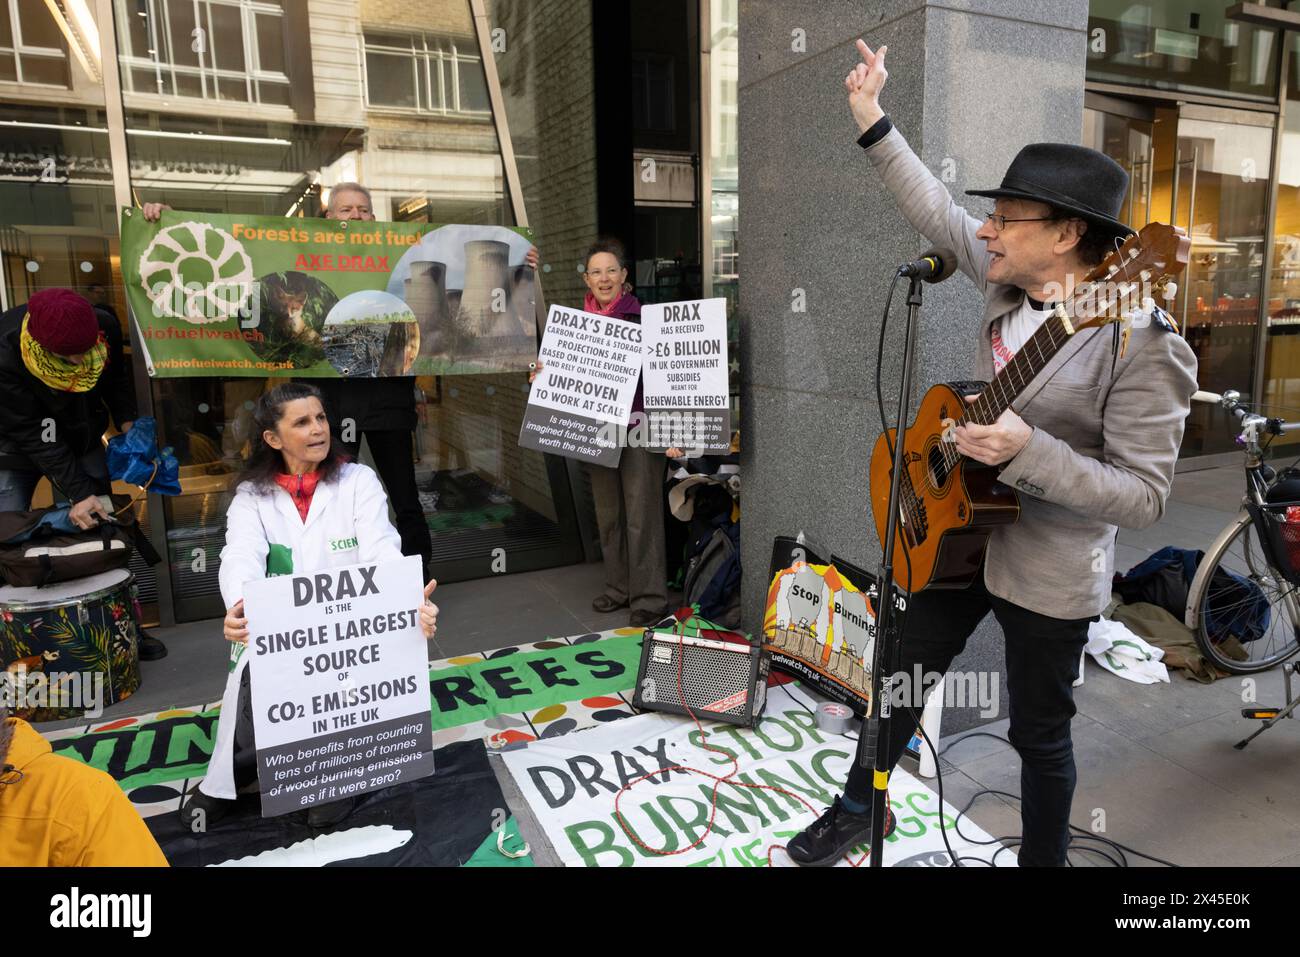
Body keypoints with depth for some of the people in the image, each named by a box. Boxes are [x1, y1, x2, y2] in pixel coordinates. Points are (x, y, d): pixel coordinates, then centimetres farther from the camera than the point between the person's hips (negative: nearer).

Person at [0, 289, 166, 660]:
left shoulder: (103, 327, -23)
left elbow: (116, 378, 0)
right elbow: (30, 434, -29)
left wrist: (127, 423, -13)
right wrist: (78, 493, -30)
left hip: (81, 441, 4)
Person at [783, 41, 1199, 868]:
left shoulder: (1144, 347, -24)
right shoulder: (1012, 281, -4)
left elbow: (1145, 497, -23)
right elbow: (940, 214, 8)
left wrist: (1027, 451, -36)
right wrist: (871, 118, 11)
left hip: (1051, 575, -7)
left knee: (1039, 731, 13)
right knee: (903, 672, 20)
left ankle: (1045, 858, 41)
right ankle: (861, 807, 43)